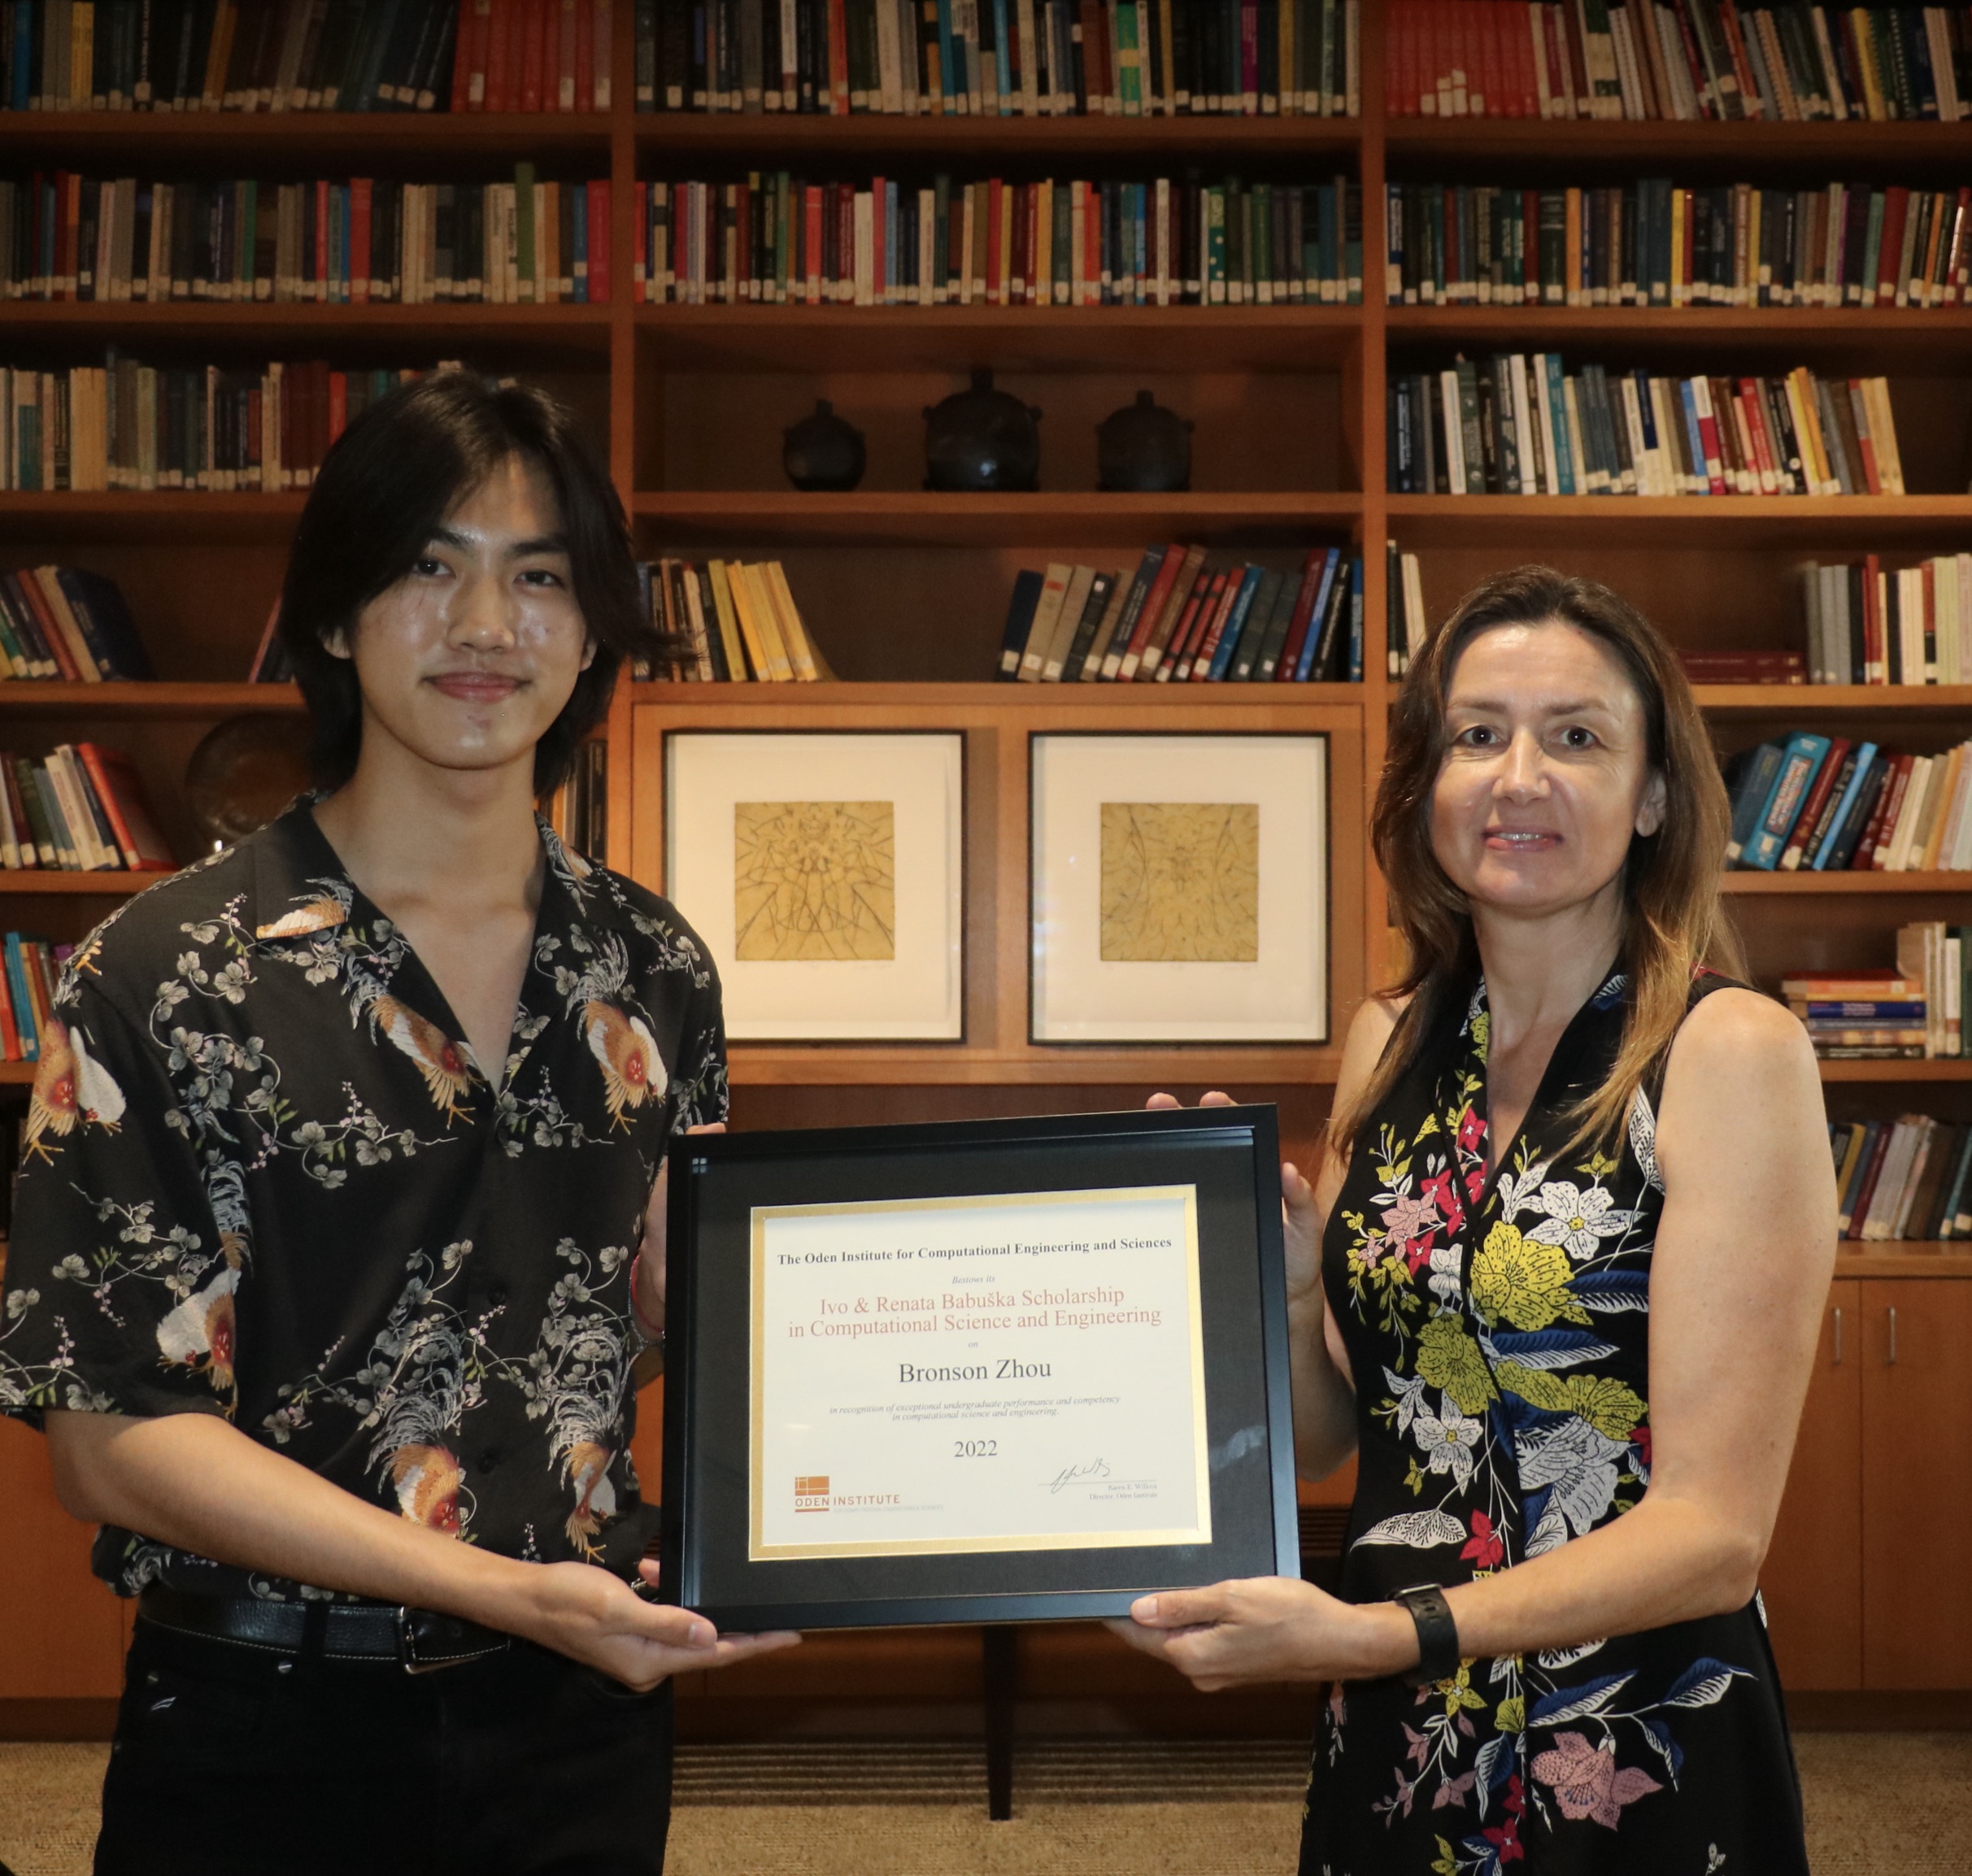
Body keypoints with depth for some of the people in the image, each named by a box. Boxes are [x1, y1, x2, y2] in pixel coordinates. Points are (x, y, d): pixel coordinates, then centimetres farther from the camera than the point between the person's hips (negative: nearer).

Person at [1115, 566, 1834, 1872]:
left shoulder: (1728, 1053, -14)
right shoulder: (1392, 1046, 1)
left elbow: (1715, 1531, -18)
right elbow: (1331, 1438, 9)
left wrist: (1364, 1635, -27)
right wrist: (1284, 1284, -10)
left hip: (1642, 1770, -4)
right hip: (1394, 1746, 5)